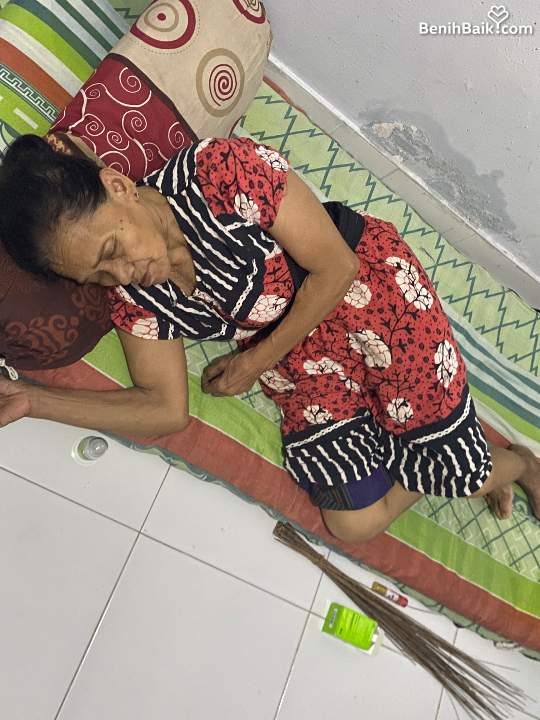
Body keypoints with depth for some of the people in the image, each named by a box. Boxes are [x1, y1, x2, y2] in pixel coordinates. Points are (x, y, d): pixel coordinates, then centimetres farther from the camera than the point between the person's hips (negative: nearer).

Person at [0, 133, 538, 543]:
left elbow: (336, 267, -20)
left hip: (366, 286, -4)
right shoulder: (134, 302, -11)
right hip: (293, 353, 5)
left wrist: (259, 360, -13)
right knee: (354, 521, -2)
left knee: (460, 473, -4)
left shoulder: (221, 170, -28)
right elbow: (166, 410, -6)